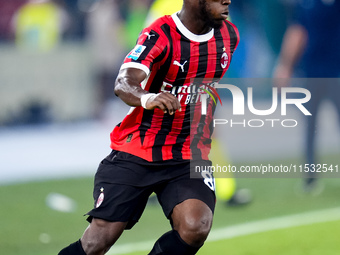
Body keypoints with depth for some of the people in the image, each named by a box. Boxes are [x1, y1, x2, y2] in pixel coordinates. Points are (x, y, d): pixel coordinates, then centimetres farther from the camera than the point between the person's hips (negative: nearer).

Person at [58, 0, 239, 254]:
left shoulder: (229, 35, 2)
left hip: (190, 157, 4)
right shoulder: (159, 35, -16)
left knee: (195, 229, -24)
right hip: (135, 152, -4)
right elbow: (124, 84, -32)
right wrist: (148, 98, -52)